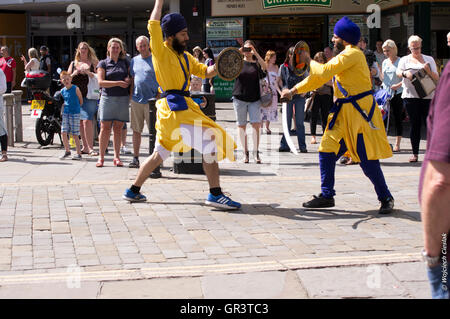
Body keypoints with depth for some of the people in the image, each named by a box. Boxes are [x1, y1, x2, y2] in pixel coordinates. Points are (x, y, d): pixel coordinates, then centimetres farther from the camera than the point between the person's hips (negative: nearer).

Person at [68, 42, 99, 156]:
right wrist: (74, 74, -4)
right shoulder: (73, 64, 17)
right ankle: (85, 147, 15)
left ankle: (90, 148, -12)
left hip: (89, 96, -4)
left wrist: (87, 72, -16)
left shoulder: (94, 63, 6)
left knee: (87, 121, -15)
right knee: (80, 122, 7)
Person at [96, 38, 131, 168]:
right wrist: (118, 83, -12)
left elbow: (131, 77, 21)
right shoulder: (103, 63, 6)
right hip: (108, 98, -2)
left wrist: (129, 80, -4)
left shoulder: (125, 63, 14)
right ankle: (101, 157, 0)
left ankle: (117, 157, 7)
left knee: (118, 128, 3)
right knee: (105, 128, -5)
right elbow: (101, 82, -4)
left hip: (123, 98, 2)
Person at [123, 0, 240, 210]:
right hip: (175, 108, -9)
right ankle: (215, 195, -14)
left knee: (159, 154, 17)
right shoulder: (161, 51, -5)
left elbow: (204, 72, 16)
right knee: (210, 144, -13)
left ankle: (133, 191, 26)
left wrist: (217, 68, -4)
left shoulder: (184, 56, 19)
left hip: (182, 106, 9)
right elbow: (154, 25, -17)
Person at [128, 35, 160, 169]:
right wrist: (130, 96, 11)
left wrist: (158, 96, -11)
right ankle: (135, 158, 13)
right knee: (136, 130, 7)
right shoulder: (134, 60, 13)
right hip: (136, 100, 4)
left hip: (151, 100, -4)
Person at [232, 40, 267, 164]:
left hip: (254, 99, 0)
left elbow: (265, 67, -15)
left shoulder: (257, 63, 6)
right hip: (239, 98, 1)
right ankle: (245, 152, 12)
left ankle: (256, 153, -4)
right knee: (241, 126, 3)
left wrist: (255, 52, -20)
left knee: (256, 124, -10)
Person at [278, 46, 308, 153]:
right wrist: (284, 88, 0)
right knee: (286, 122, 4)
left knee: (299, 123, 1)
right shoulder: (283, 67, 5)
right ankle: (284, 145, 9)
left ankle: (302, 146, 5)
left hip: (299, 97, -1)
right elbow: (279, 80, 15)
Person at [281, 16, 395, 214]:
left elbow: (324, 71, -19)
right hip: (344, 112, 10)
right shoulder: (344, 56, 19)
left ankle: (386, 198, 7)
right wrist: (294, 90, 17)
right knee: (327, 152, 5)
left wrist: (309, 61, -2)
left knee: (367, 159, -7)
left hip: (360, 112, -9)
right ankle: (327, 196, 13)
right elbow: (320, 77, 22)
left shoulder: (353, 54, -12)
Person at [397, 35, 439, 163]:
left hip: (427, 96, 0)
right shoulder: (405, 60, 14)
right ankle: (415, 153, 5)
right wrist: (405, 73, -26)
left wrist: (428, 71, -13)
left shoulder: (429, 60, 13)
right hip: (410, 96, 0)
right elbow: (398, 72, -4)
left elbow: (437, 78, 8)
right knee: (415, 125, 0)